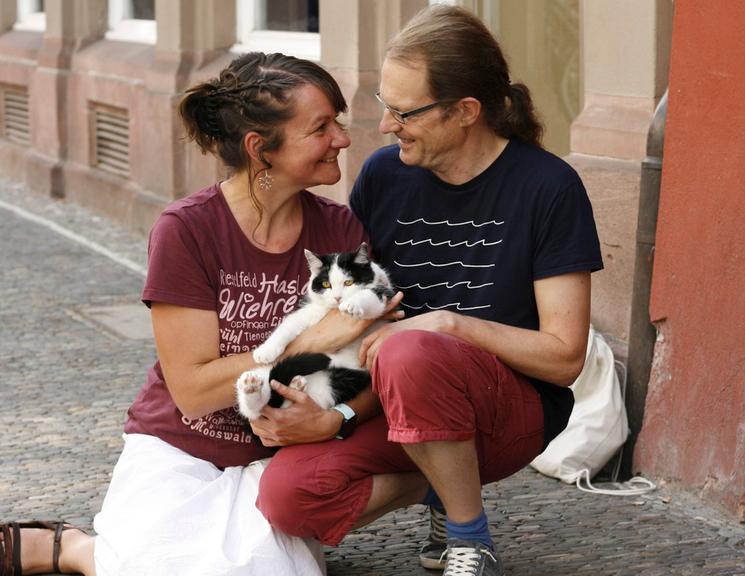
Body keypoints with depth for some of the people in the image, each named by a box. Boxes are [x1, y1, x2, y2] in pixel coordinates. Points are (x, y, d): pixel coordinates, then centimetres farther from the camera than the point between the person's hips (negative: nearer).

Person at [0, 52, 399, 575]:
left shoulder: (340, 231, -3)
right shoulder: (185, 231, -14)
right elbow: (192, 387, -15)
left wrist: (336, 416, -23)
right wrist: (312, 341, -21)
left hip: (270, 458, 3)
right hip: (178, 451, -3)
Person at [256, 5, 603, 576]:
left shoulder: (547, 187, -12)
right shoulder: (383, 175, 1)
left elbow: (565, 356, -12)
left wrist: (450, 323, -22)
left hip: (515, 408, -5)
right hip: (400, 403, 5)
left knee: (408, 354, -38)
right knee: (287, 495, -23)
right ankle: (443, 487, 6)